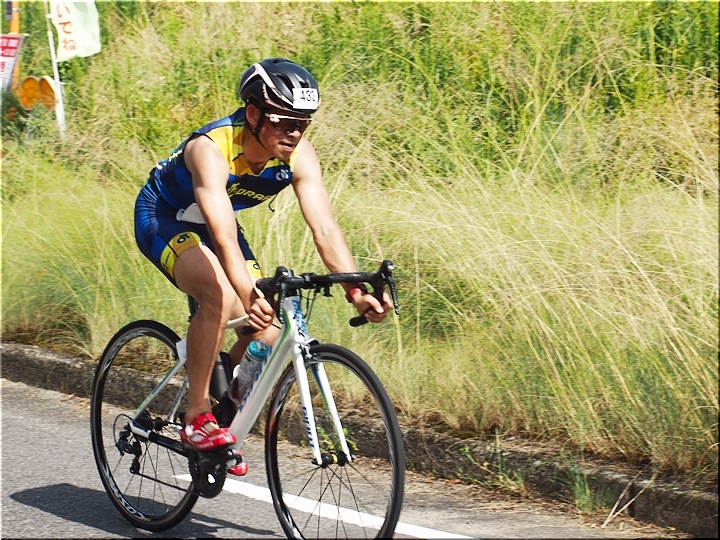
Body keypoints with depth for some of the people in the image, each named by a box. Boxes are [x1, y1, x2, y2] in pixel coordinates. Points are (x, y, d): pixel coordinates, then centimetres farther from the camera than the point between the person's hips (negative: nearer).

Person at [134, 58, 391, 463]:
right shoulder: (211, 149, -37)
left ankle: (227, 419, 17)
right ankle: (197, 418, -21)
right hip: (162, 218, -6)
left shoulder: (299, 155, -21)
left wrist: (356, 290, -42)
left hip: (210, 223, 6)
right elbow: (223, 235, -49)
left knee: (267, 332, -8)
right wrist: (249, 293, -64)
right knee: (221, 296, -33)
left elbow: (325, 227, -28)